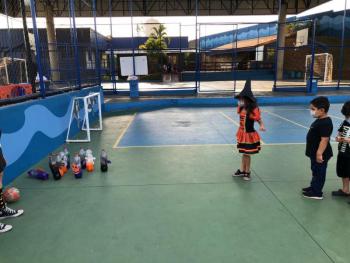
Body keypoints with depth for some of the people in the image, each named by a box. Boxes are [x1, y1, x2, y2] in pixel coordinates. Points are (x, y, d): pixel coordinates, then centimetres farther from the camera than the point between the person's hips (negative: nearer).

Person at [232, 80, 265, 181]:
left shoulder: (253, 110, -20)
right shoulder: (241, 108, -1)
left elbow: (259, 120, -17)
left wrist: (262, 126, -33)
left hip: (250, 135, -6)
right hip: (242, 134, 6)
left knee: (247, 154, 6)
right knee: (244, 153, 18)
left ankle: (247, 172, 24)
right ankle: (242, 171, 32)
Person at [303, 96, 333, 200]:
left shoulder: (325, 123, -25)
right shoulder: (320, 121, 7)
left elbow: (324, 140, -29)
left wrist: (319, 153, -28)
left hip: (320, 154, -10)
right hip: (315, 153, 10)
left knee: (319, 172, 4)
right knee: (315, 171, 22)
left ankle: (317, 193, 16)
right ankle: (313, 187, 38)